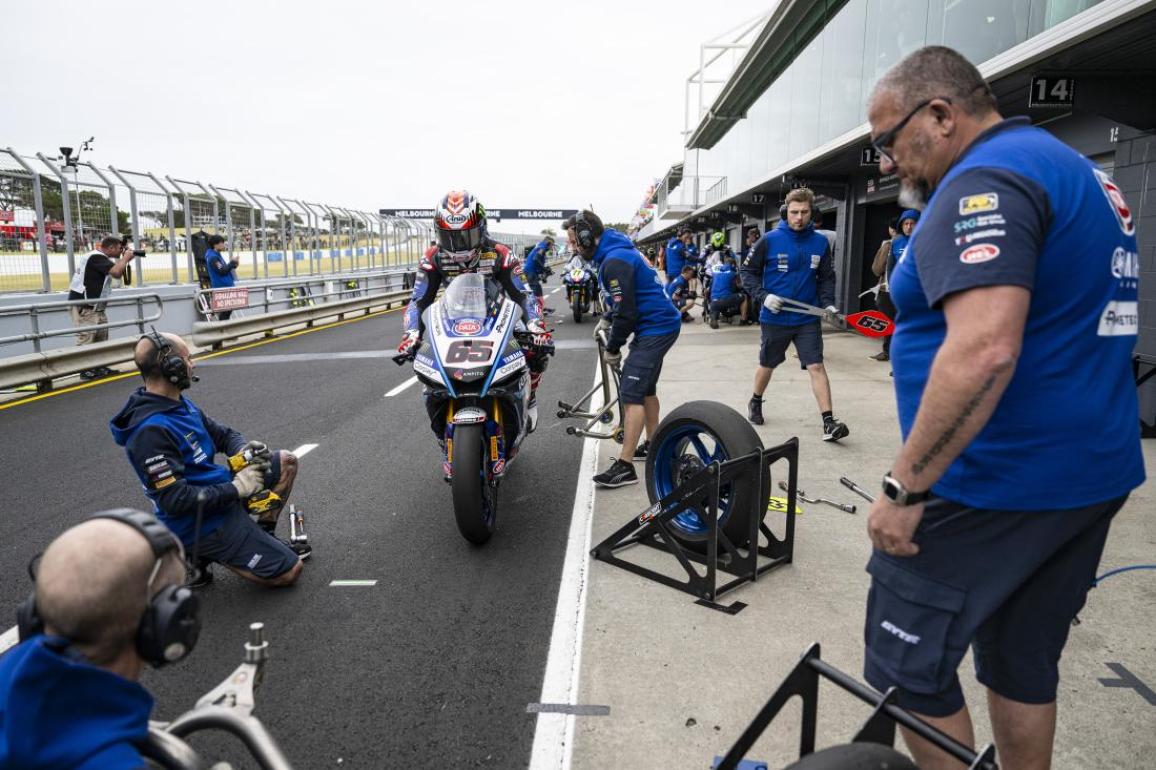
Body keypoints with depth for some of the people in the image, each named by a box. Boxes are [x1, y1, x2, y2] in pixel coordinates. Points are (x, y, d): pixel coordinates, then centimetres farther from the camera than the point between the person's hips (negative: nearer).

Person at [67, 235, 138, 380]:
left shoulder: (100, 258, 16)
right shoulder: (96, 257, -16)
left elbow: (117, 273, 20)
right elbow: (116, 272, -29)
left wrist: (125, 260, 7)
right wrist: (126, 257, -13)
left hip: (95, 307, 11)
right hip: (83, 307, -11)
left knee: (101, 338, 11)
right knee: (86, 339, -8)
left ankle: (100, 367, 17)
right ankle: (86, 371, -5)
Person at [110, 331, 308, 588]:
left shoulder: (180, 403, 2)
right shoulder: (151, 431, -28)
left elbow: (223, 434, 14)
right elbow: (175, 500, -30)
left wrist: (244, 450, -9)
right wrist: (236, 488, -23)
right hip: (200, 521, -9)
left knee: (285, 461, 13)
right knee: (289, 572, -7)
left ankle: (263, 537, 17)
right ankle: (198, 555, 2)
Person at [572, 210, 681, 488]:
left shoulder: (614, 261, -21)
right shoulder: (615, 250, 12)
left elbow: (626, 312, -21)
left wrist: (612, 349, -9)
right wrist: (606, 320, 16)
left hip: (655, 329, -11)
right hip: (661, 325, 11)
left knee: (631, 394, -13)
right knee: (645, 388, 21)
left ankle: (624, 467, -14)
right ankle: (652, 446, 34)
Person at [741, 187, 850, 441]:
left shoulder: (820, 243, 1)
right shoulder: (770, 240, -8)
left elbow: (826, 278, 11)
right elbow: (748, 272, -1)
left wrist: (828, 303, -4)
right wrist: (762, 296, -14)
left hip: (807, 318, 1)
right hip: (775, 317, -1)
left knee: (816, 366, -7)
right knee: (767, 364, 15)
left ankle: (829, 423, -7)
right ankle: (755, 403, 41)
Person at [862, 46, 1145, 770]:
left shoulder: (986, 182, -16)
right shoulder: (1079, 172, 16)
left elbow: (983, 351, -30)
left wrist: (903, 488, -24)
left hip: (993, 486, -10)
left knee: (906, 669, 5)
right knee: (1024, 663, 20)